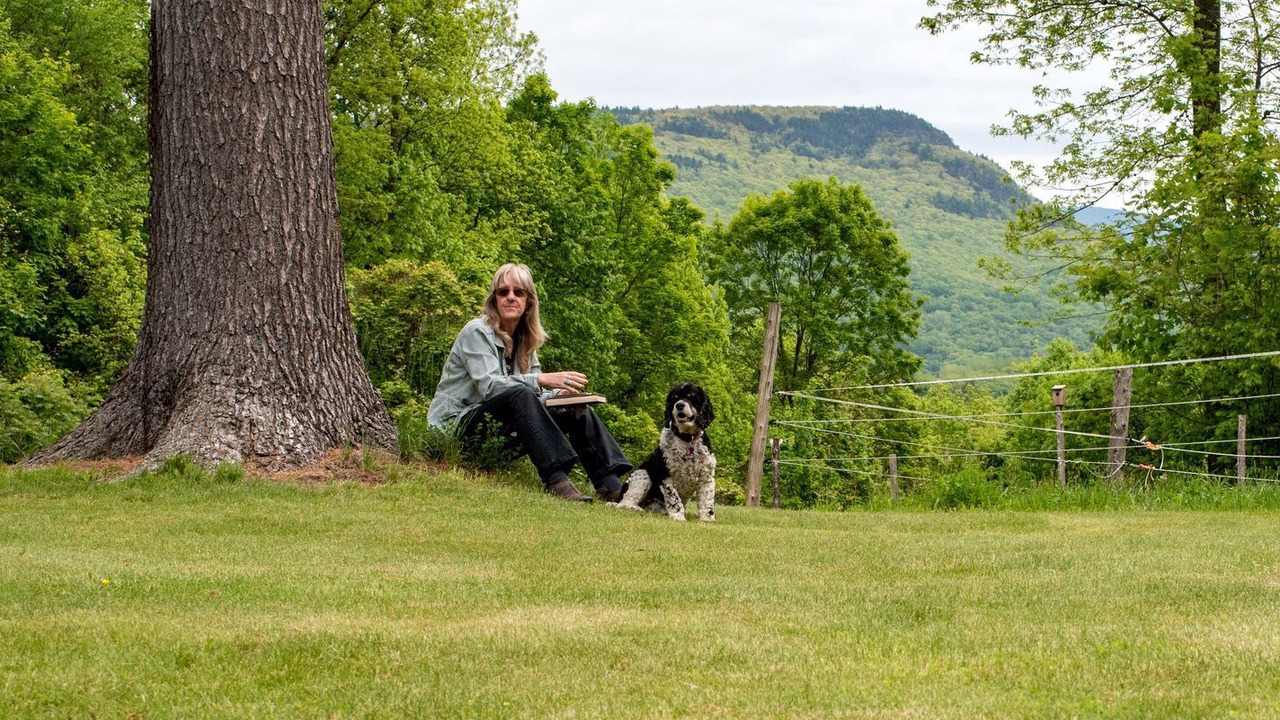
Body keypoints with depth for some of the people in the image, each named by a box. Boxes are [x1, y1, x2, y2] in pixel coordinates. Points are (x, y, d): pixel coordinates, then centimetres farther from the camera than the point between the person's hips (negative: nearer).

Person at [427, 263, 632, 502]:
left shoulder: (525, 341, 13)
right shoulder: (477, 332, -10)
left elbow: (537, 394, 7)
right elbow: (488, 386, -24)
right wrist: (542, 380, -32)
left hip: (501, 433, 8)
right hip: (456, 425, -8)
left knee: (578, 414, -4)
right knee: (521, 394, -34)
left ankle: (612, 486, -20)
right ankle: (556, 481, -45)